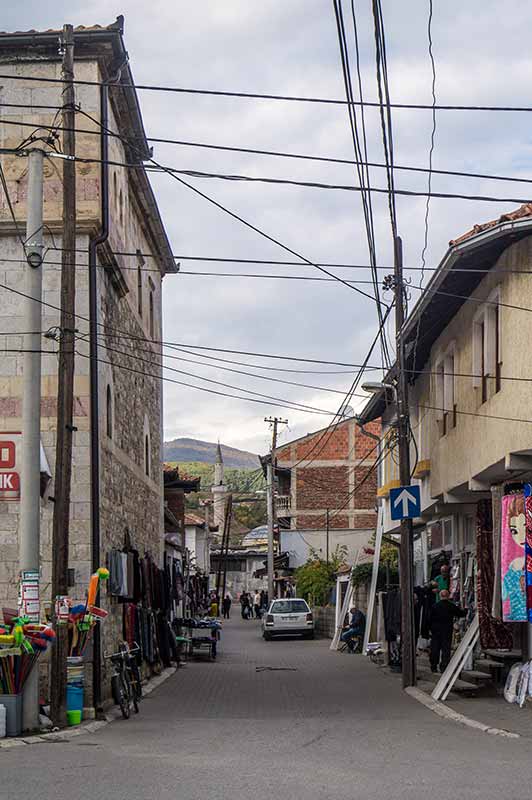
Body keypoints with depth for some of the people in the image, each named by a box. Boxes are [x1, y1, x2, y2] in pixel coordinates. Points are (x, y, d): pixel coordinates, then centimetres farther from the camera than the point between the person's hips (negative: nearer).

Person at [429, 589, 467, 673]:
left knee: (434, 649, 8)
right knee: (446, 649, 3)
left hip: (435, 631, 1)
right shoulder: (452, 606, -5)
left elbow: (431, 618, 0)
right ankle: (443, 667, -2)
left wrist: (431, 629, 8)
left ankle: (434, 667, 12)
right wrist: (464, 610, 28)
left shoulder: (435, 606, -2)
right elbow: (461, 613, 5)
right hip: (447, 631, -1)